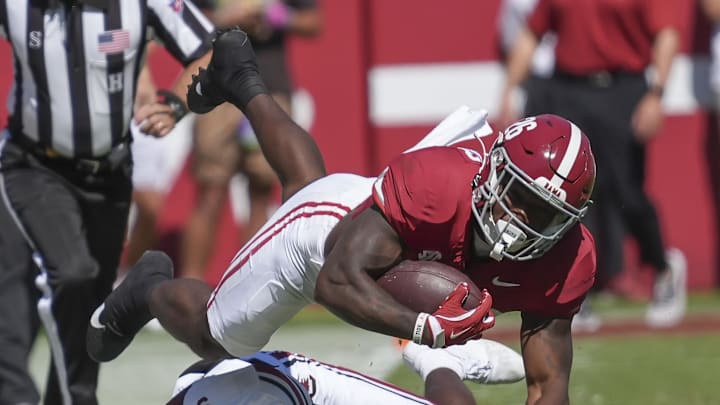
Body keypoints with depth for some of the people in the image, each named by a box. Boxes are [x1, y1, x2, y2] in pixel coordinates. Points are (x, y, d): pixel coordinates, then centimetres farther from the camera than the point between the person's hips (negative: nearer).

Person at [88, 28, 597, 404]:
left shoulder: (563, 262, -35)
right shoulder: (436, 184, -49)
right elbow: (337, 281, -51)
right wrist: (428, 327, -67)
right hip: (327, 217, -5)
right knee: (214, 338, 17)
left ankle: (244, 85, 62)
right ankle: (153, 289, 50)